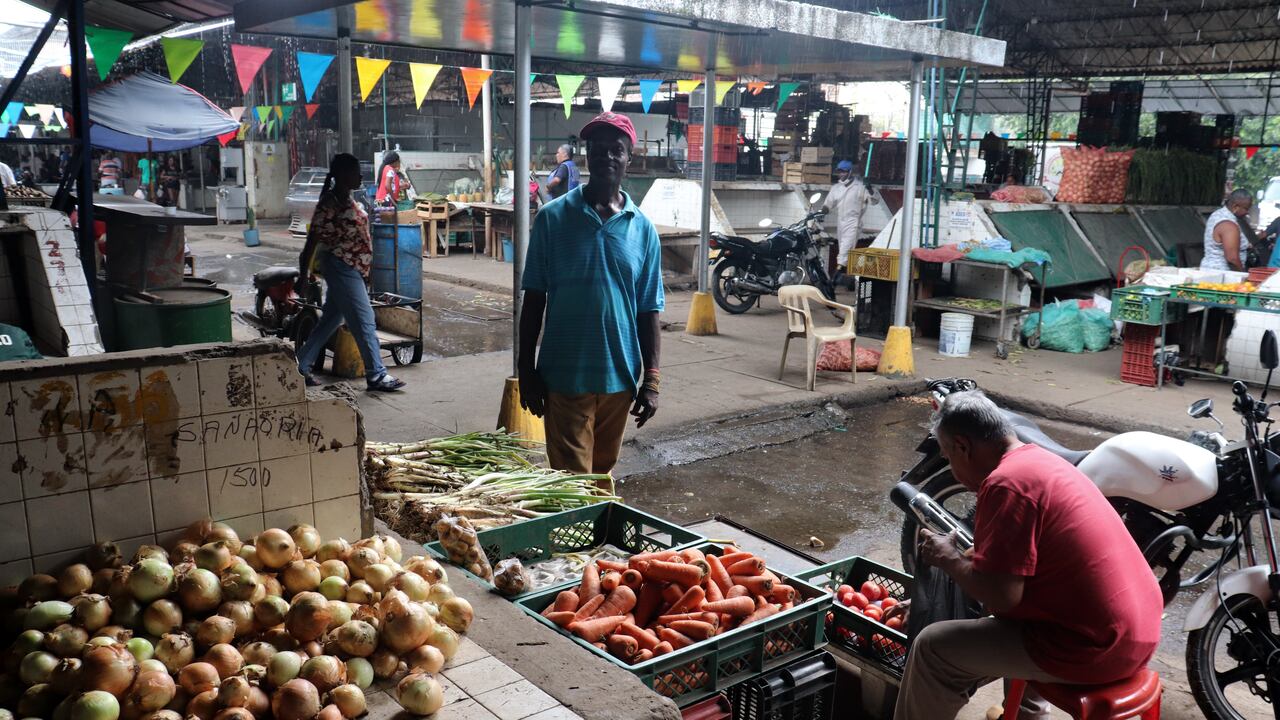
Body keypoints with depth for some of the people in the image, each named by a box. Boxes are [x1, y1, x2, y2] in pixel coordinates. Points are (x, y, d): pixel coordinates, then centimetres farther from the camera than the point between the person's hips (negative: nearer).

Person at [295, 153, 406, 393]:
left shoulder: (347, 200, 10)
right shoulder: (328, 205, -17)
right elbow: (312, 242, -15)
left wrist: (364, 270, 22)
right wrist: (304, 277, -14)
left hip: (352, 269, 10)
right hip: (341, 269, -9)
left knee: (330, 321, 15)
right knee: (364, 322, -4)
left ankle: (301, 366, 25)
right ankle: (376, 375, 5)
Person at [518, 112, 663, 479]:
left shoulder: (643, 228, 3)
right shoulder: (553, 217, -3)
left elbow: (648, 310, 6)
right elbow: (534, 300, 0)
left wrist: (650, 380, 2)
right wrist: (526, 369, -1)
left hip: (620, 377, 3)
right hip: (565, 375, -2)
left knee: (602, 475, 16)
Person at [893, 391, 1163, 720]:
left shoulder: (1006, 482, -18)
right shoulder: (1042, 459, 12)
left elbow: (1000, 596, -22)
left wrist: (949, 558, -5)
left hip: (1094, 647, -10)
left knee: (933, 649, -1)